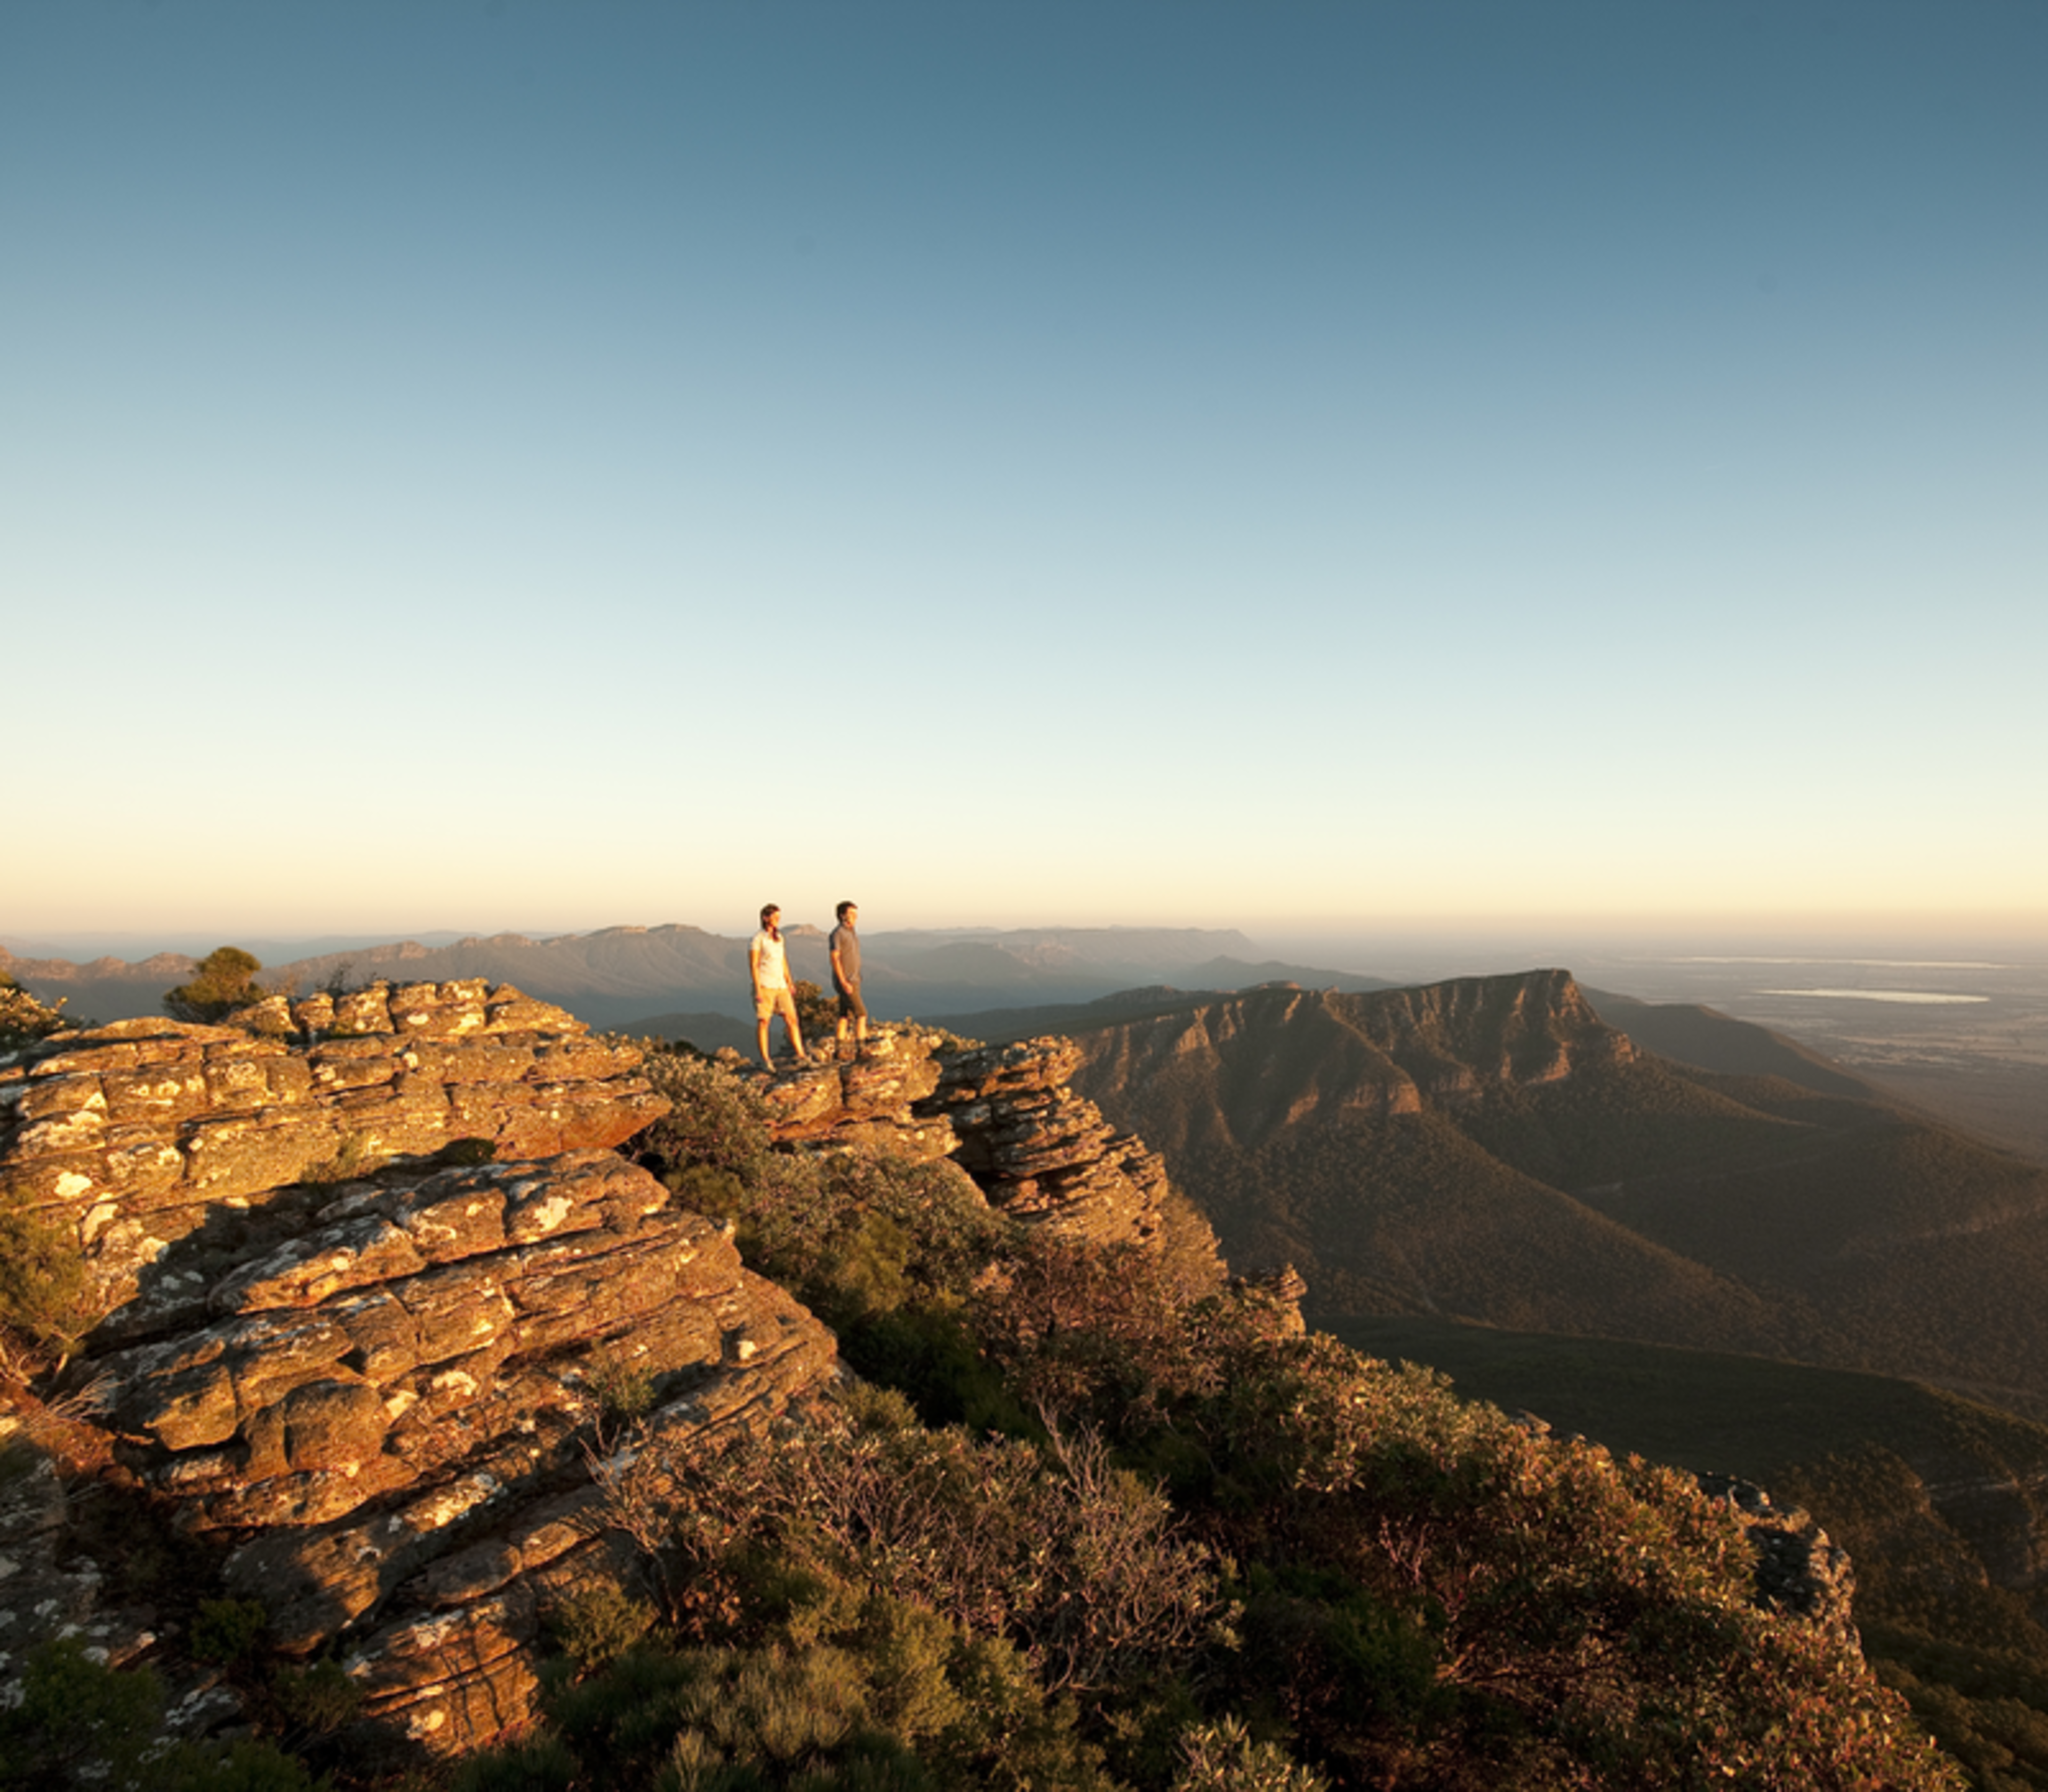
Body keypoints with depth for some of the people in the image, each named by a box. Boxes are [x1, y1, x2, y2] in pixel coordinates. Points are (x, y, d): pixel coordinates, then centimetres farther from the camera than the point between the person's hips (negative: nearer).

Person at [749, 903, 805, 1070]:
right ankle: (765, 1061, 6)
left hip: (781, 986, 6)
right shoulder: (757, 940, -8)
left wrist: (790, 983, 16)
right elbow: (753, 965, -11)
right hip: (765, 986, -6)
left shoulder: (779, 938, 13)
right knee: (763, 1022, 0)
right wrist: (758, 990, -16)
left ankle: (801, 1056, 2)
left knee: (791, 1019, 0)